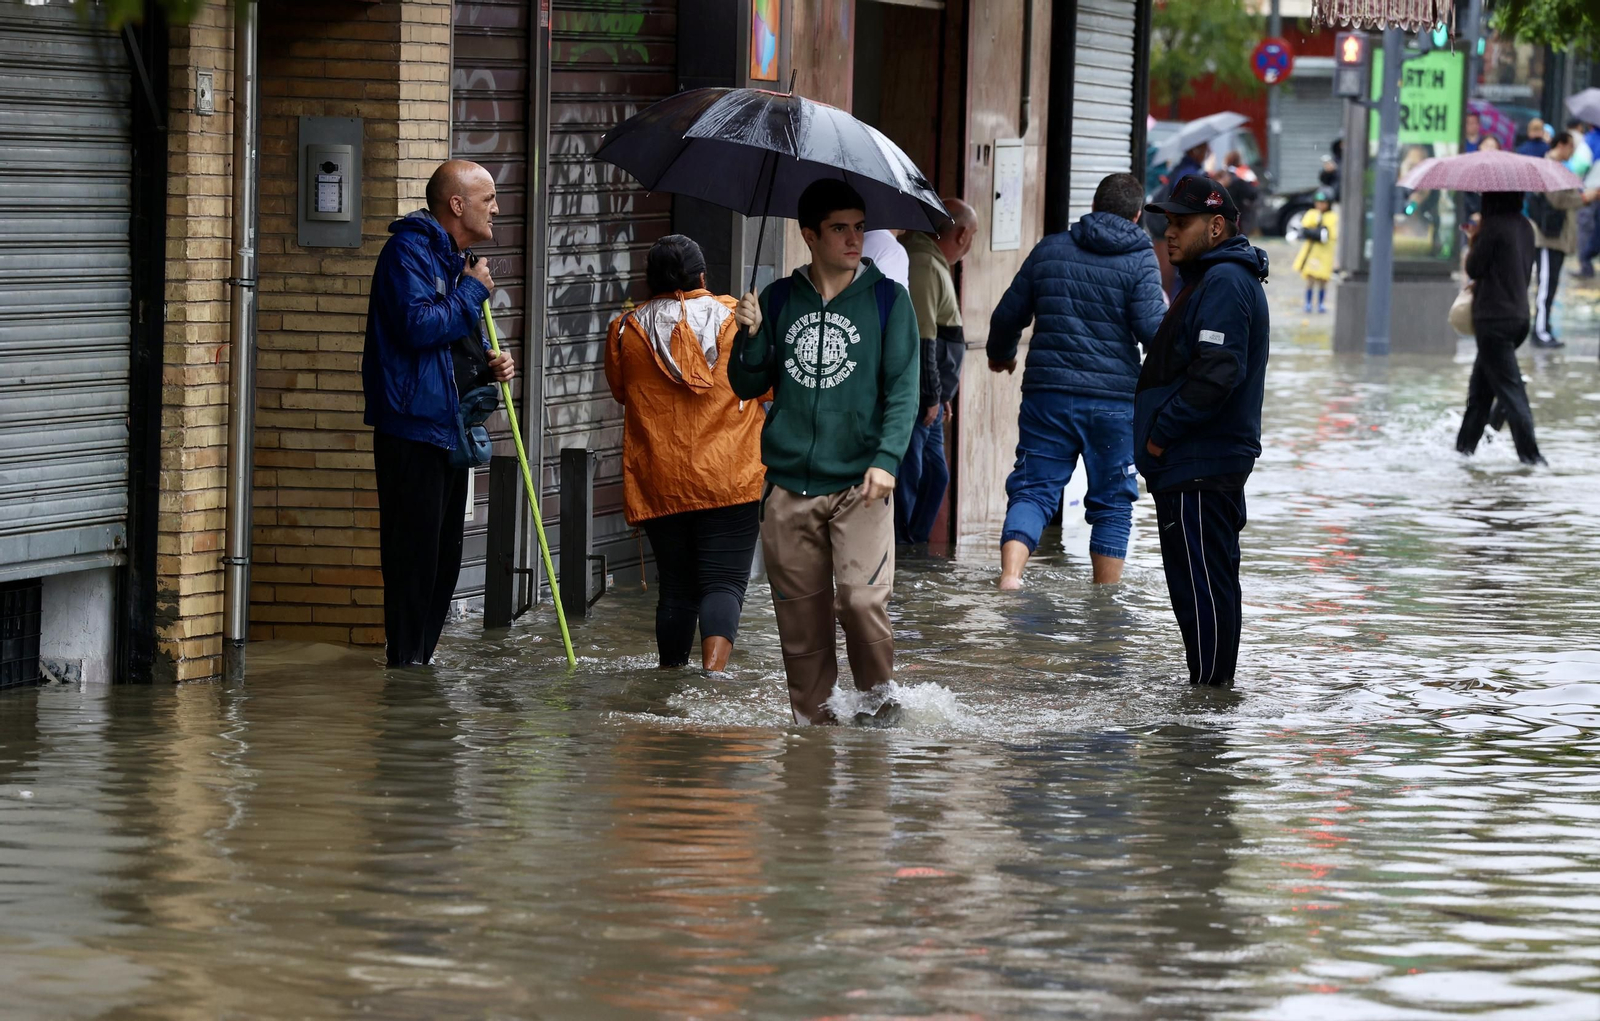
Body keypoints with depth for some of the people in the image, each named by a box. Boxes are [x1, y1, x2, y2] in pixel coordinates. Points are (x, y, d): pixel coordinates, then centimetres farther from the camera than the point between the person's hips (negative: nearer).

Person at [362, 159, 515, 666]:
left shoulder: (457, 258, 20)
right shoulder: (409, 250, -10)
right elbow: (418, 324, -24)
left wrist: (489, 366, 9)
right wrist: (473, 291, -12)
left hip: (451, 432, 10)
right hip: (414, 428, -10)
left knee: (443, 558, 12)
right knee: (413, 554, -9)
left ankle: (420, 660, 18)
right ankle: (406, 663, -7)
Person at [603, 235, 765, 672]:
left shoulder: (626, 331, 2)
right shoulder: (738, 318, 0)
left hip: (658, 484, 2)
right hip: (730, 480, -2)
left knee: (675, 586, 12)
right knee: (724, 581, -6)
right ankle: (713, 669, -25)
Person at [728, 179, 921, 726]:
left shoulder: (887, 299, 4)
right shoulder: (779, 299, 10)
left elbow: (903, 388, 0)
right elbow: (747, 386, 12)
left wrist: (887, 458, -13)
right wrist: (752, 336, -7)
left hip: (859, 482, -2)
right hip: (789, 485, 2)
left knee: (862, 598, -14)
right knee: (800, 609, 2)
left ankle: (878, 693, 8)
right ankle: (811, 712, 14)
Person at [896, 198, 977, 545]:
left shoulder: (934, 264, 20)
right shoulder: (923, 266, -16)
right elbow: (920, 338, -21)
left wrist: (939, 395, 24)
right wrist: (931, 397, -19)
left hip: (927, 400, 11)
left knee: (935, 475, 15)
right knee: (906, 478, -8)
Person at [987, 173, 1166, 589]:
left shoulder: (1049, 250, 7)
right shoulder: (1140, 259, -3)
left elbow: (1008, 315, 13)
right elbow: (1152, 329, -12)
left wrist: (1000, 354, 33)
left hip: (1047, 394, 2)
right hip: (1115, 399, -2)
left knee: (1033, 489, 2)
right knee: (1112, 503, 9)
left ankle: (1010, 573, -21)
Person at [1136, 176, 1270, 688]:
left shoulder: (1224, 283, -16)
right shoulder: (1218, 278, 20)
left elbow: (1216, 374, -25)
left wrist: (1162, 430, -16)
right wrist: (1161, 430, 18)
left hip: (1200, 467, -11)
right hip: (1209, 461, 11)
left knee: (1202, 587, -8)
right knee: (1212, 584, 16)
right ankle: (1214, 688, 22)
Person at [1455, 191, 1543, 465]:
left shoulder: (1493, 226, -16)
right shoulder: (1524, 226, 8)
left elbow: (1474, 269, -11)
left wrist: (1473, 240, 5)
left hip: (1493, 319, -8)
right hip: (1519, 315, 8)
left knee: (1508, 386, -6)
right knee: (1480, 384, 19)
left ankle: (1530, 452, -11)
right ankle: (1465, 444, 26)